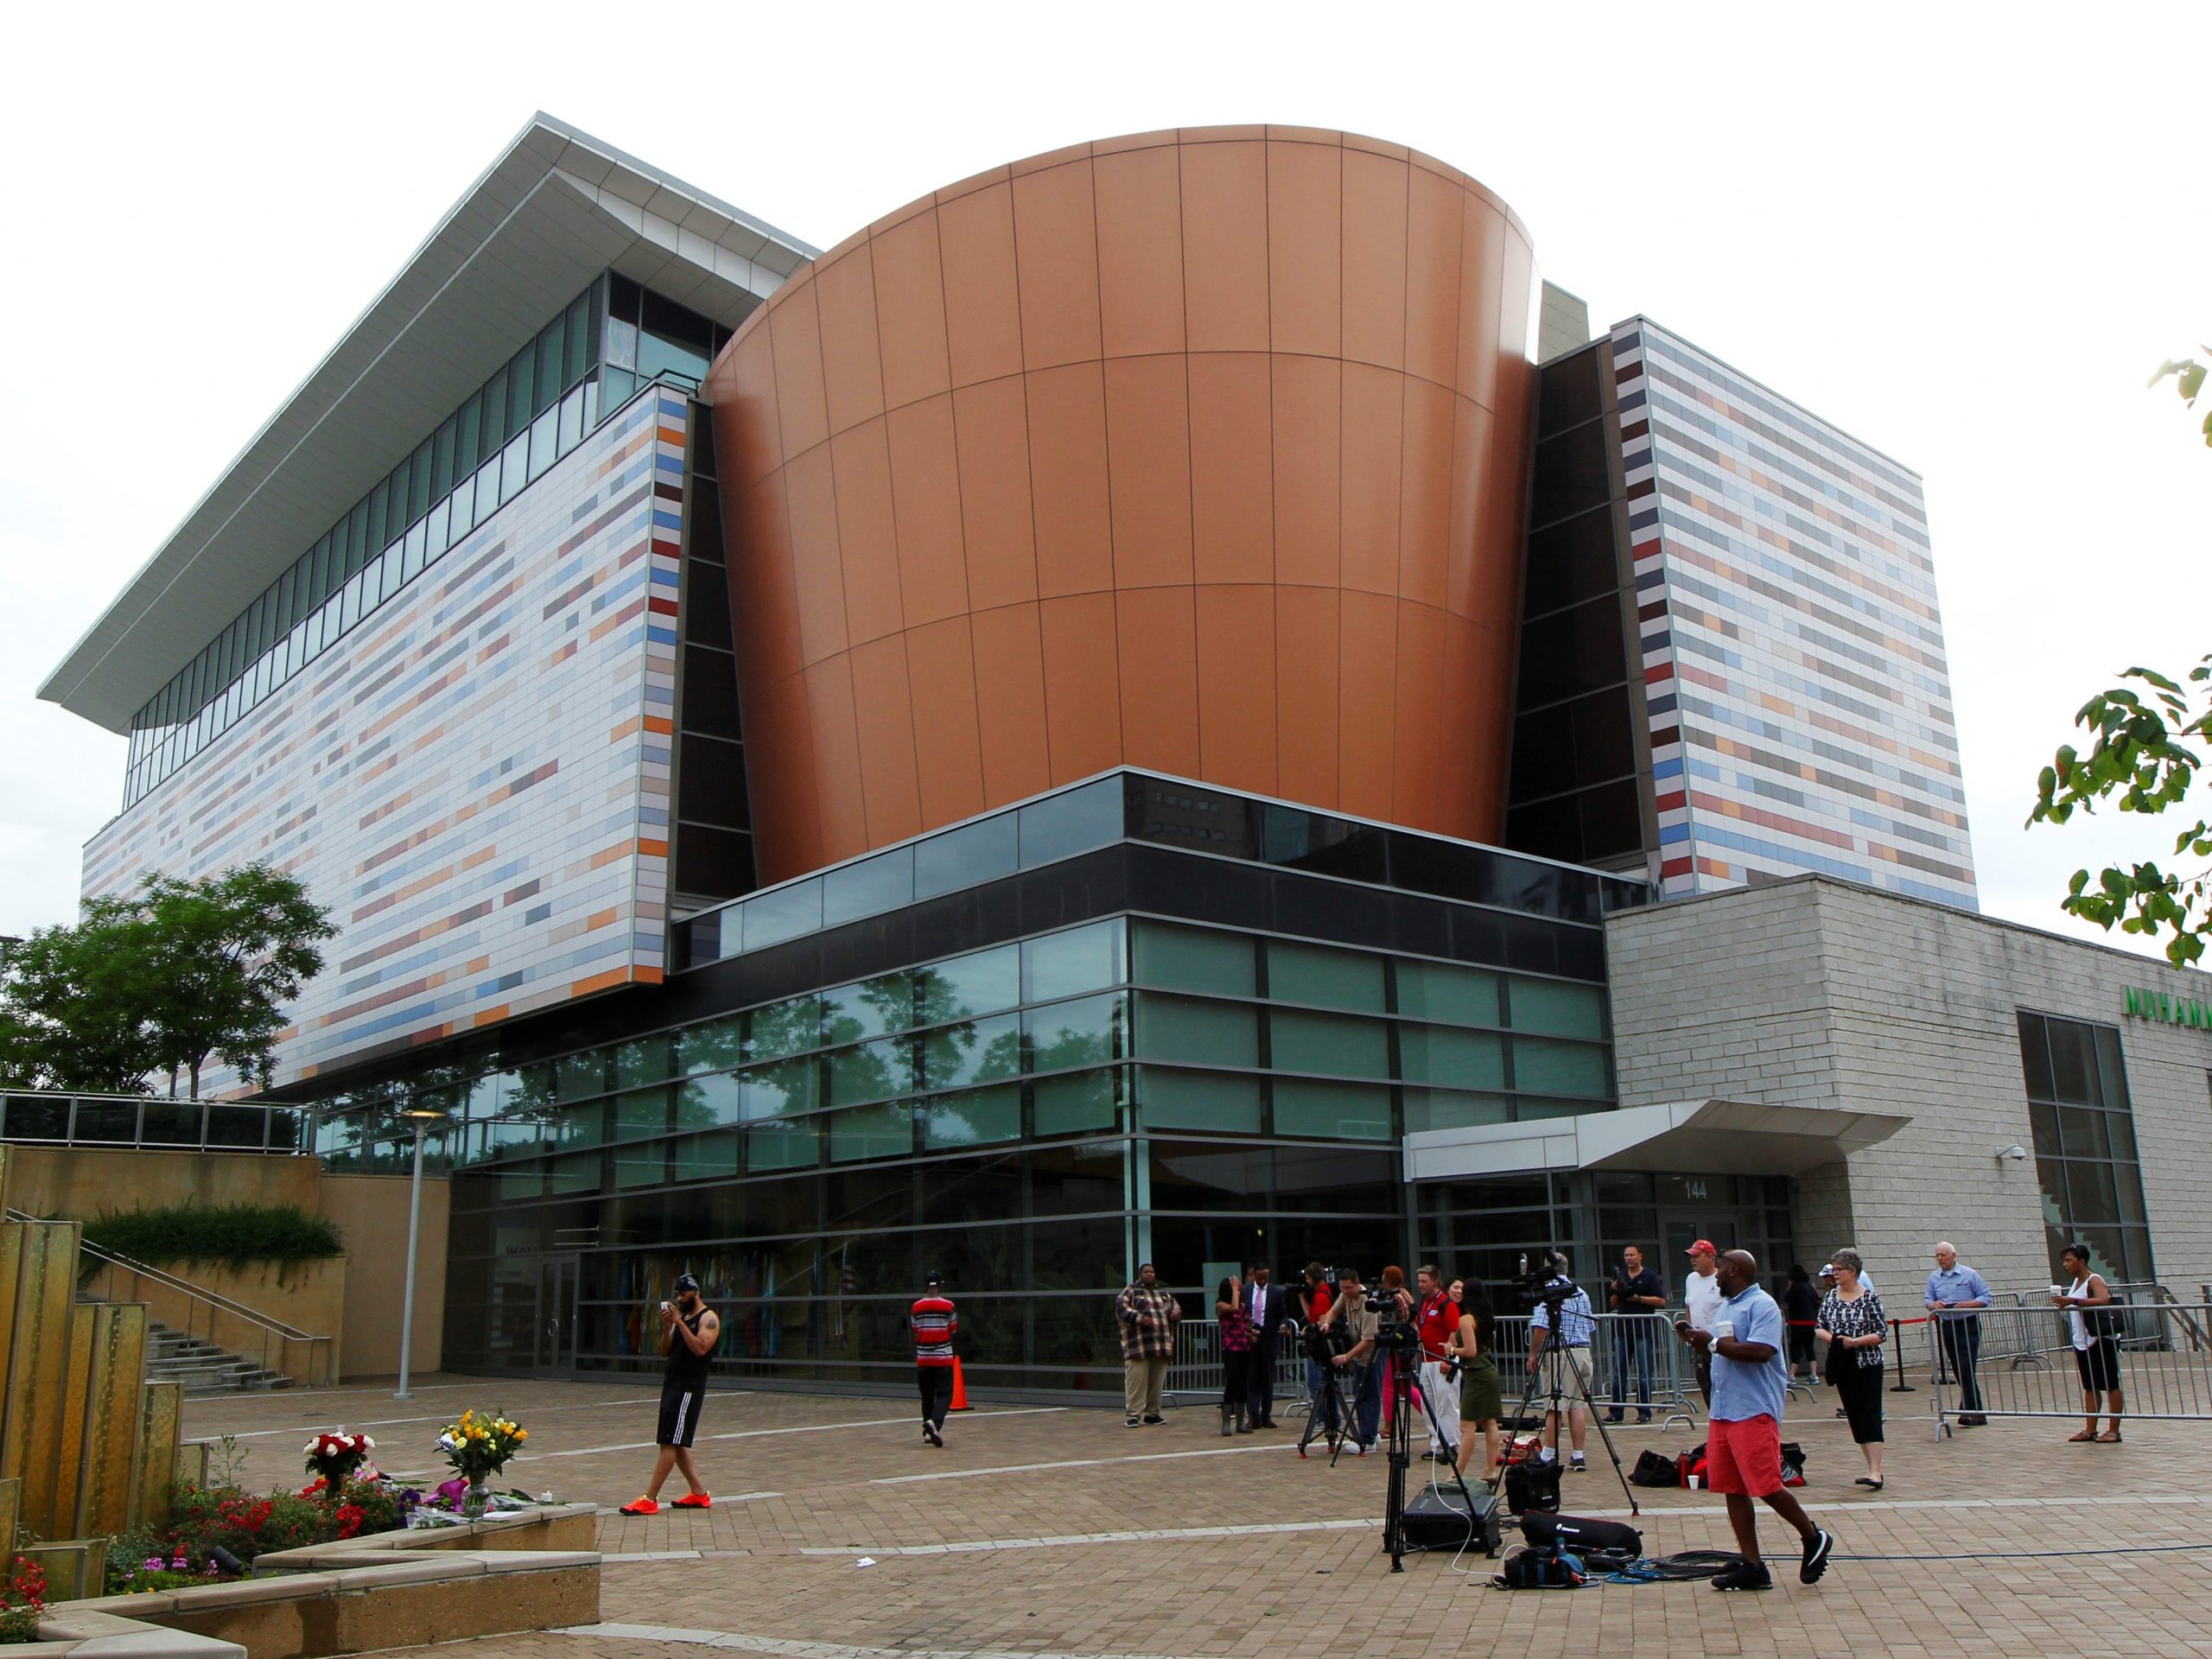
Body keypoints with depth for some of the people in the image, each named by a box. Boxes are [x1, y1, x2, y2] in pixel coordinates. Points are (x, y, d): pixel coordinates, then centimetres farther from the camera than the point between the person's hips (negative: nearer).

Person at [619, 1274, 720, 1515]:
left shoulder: (708, 1318, -7)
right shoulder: (681, 1317, 17)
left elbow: (700, 1349, -22)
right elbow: (666, 1350, 12)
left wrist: (680, 1323, -20)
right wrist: (666, 1327, -4)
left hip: (688, 1388, -9)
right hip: (671, 1384, 9)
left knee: (670, 1442, -9)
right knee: (675, 1443, 11)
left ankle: (650, 1500, -9)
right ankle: (700, 1493, 18)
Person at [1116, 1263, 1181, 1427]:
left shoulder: (1163, 1294, 23)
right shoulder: (1130, 1291, 5)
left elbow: (1175, 1306, 31)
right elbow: (1121, 1308, -8)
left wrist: (1176, 1313, 6)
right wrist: (1139, 1318, -20)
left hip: (1161, 1345, 5)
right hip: (1139, 1345, -5)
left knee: (1156, 1382, 5)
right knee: (1136, 1380, -10)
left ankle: (1152, 1413, 14)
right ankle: (1134, 1414, -5)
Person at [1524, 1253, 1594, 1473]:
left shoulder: (1547, 1291, -8)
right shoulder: (1581, 1292, 14)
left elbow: (1540, 1326, -16)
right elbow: (1590, 1326, 18)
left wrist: (1533, 1354, -9)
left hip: (1559, 1354, -6)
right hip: (1584, 1352, 6)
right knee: (1577, 1405, 8)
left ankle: (1549, 1456, 1)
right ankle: (1578, 1457, 6)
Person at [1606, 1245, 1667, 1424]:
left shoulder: (1650, 1276, 0)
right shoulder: (1620, 1276, 15)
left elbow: (1661, 1301, -6)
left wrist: (1638, 1298, -13)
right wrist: (1615, 1292, -1)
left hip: (1643, 1330, -5)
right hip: (1622, 1330, 5)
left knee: (1644, 1373, -1)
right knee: (1618, 1372, 4)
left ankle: (1644, 1412, 6)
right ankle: (1616, 1412, 7)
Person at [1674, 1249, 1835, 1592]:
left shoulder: (1762, 1305, -10)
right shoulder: (1725, 1306, 19)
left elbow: (1762, 1351, -24)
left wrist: (1714, 1343, -21)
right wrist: (1694, 1337, 7)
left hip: (1754, 1410, -9)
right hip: (1722, 1410, 9)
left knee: (1766, 1487, -8)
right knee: (1733, 1490, 6)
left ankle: (1814, 1538, 16)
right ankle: (1752, 1567, 10)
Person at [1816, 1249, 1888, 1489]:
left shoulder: (1869, 1298, -8)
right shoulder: (1830, 1297, 6)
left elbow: (1882, 1332, -9)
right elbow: (1819, 1327, 8)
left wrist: (1855, 1341, -20)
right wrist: (1831, 1337, -13)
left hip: (1868, 1365, -5)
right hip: (1842, 1366, 5)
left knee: (1870, 1415, -10)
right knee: (1855, 1417, 9)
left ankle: (1876, 1471, -14)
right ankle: (1872, 1467, 18)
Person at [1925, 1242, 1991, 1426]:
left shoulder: (1969, 1275, -1)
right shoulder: (1933, 1278, 9)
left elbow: (1985, 1297, -1)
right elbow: (1928, 1301, 11)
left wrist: (1968, 1304, -17)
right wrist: (1934, 1304, -12)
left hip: (1968, 1326, -4)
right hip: (1946, 1327, 4)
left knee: (1967, 1370, -13)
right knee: (1958, 1371, 8)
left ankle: (1971, 1411, -10)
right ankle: (1975, 1412, 20)